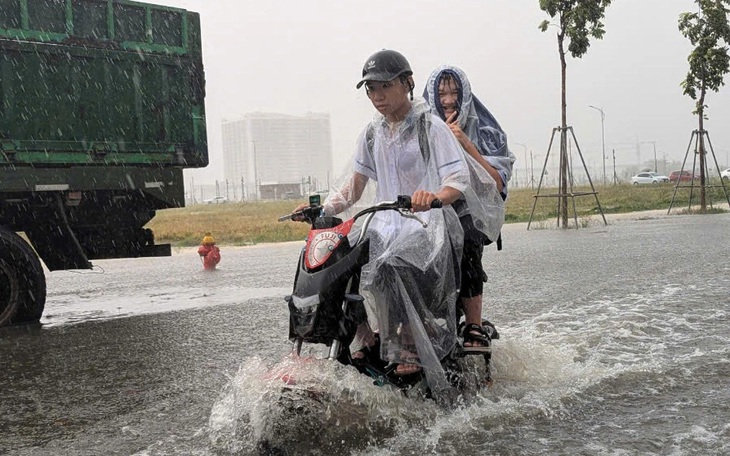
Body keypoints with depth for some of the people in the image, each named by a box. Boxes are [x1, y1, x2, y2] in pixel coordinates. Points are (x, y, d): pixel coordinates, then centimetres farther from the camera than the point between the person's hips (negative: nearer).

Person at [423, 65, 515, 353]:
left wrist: (465, 143, -11)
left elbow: (497, 183, -5)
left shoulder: (484, 131, 8)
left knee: (464, 240, -35)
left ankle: (474, 329, -28)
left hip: (472, 213, -1)